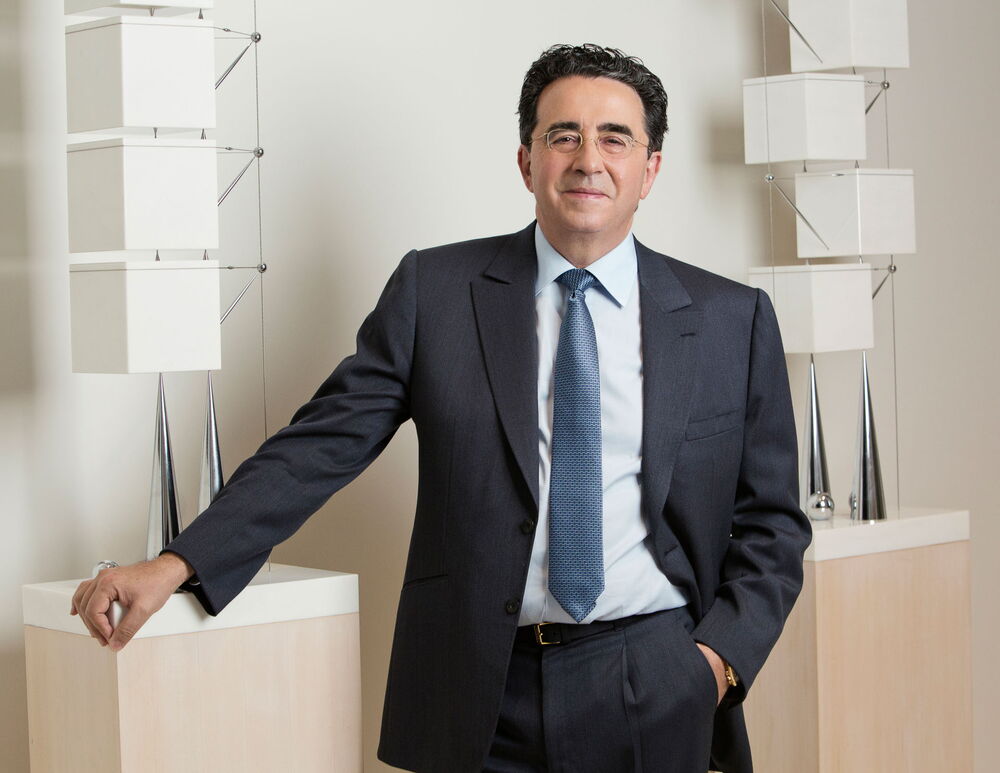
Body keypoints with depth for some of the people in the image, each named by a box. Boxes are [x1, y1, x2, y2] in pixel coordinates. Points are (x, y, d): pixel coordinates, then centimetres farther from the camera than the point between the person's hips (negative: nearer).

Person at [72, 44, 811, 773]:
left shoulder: (733, 321, 3)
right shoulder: (436, 291, 1)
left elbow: (770, 522, 8)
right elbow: (323, 444, -3)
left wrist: (721, 657, -6)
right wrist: (176, 565, -12)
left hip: (654, 696, 0)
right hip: (481, 697, 0)